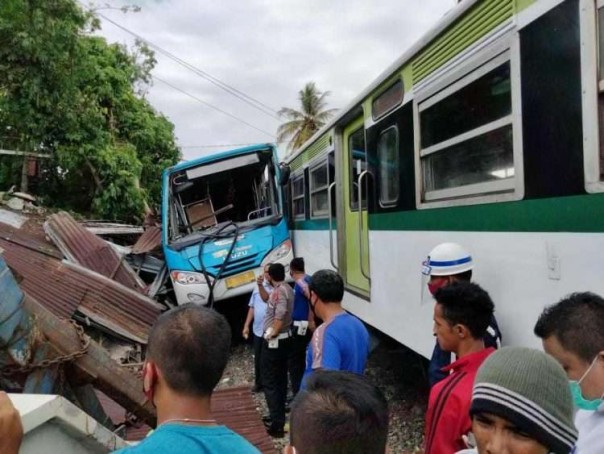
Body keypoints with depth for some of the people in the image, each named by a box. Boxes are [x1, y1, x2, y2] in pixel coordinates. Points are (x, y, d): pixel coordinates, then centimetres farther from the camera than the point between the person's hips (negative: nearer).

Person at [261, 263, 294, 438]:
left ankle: (277, 424, -3)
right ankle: (279, 416, 29)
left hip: (274, 341, -10)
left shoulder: (278, 291, -21)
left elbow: (280, 314, -31)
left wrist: (273, 332, -19)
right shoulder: (288, 289, 9)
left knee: (270, 382, -4)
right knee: (281, 379, 17)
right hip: (285, 338, 10)